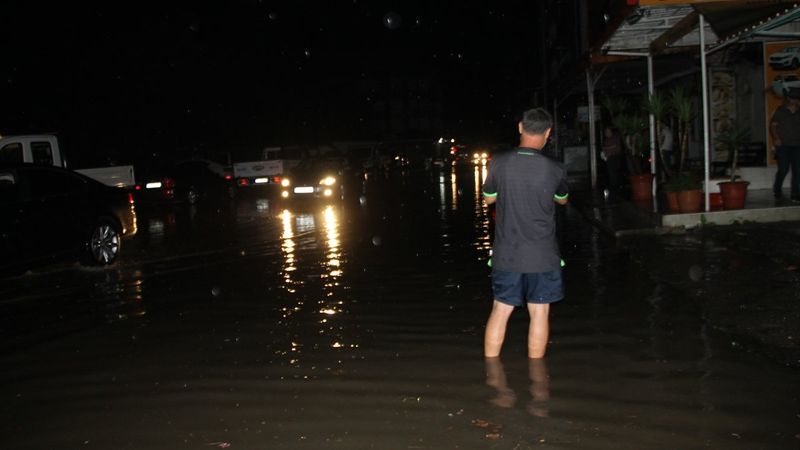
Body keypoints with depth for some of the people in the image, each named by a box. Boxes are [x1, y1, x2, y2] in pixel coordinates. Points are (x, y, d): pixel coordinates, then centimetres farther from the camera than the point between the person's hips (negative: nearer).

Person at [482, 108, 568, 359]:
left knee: (500, 311, 11)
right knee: (539, 313, 9)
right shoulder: (555, 170, -10)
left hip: (506, 254, 2)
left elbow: (488, 198, 8)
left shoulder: (499, 163, -9)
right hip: (542, 256, -1)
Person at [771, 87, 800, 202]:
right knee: (783, 170, -6)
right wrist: (776, 138, -12)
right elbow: (772, 125, 0)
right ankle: (777, 189, 21)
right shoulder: (780, 111, 0)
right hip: (783, 145, -3)